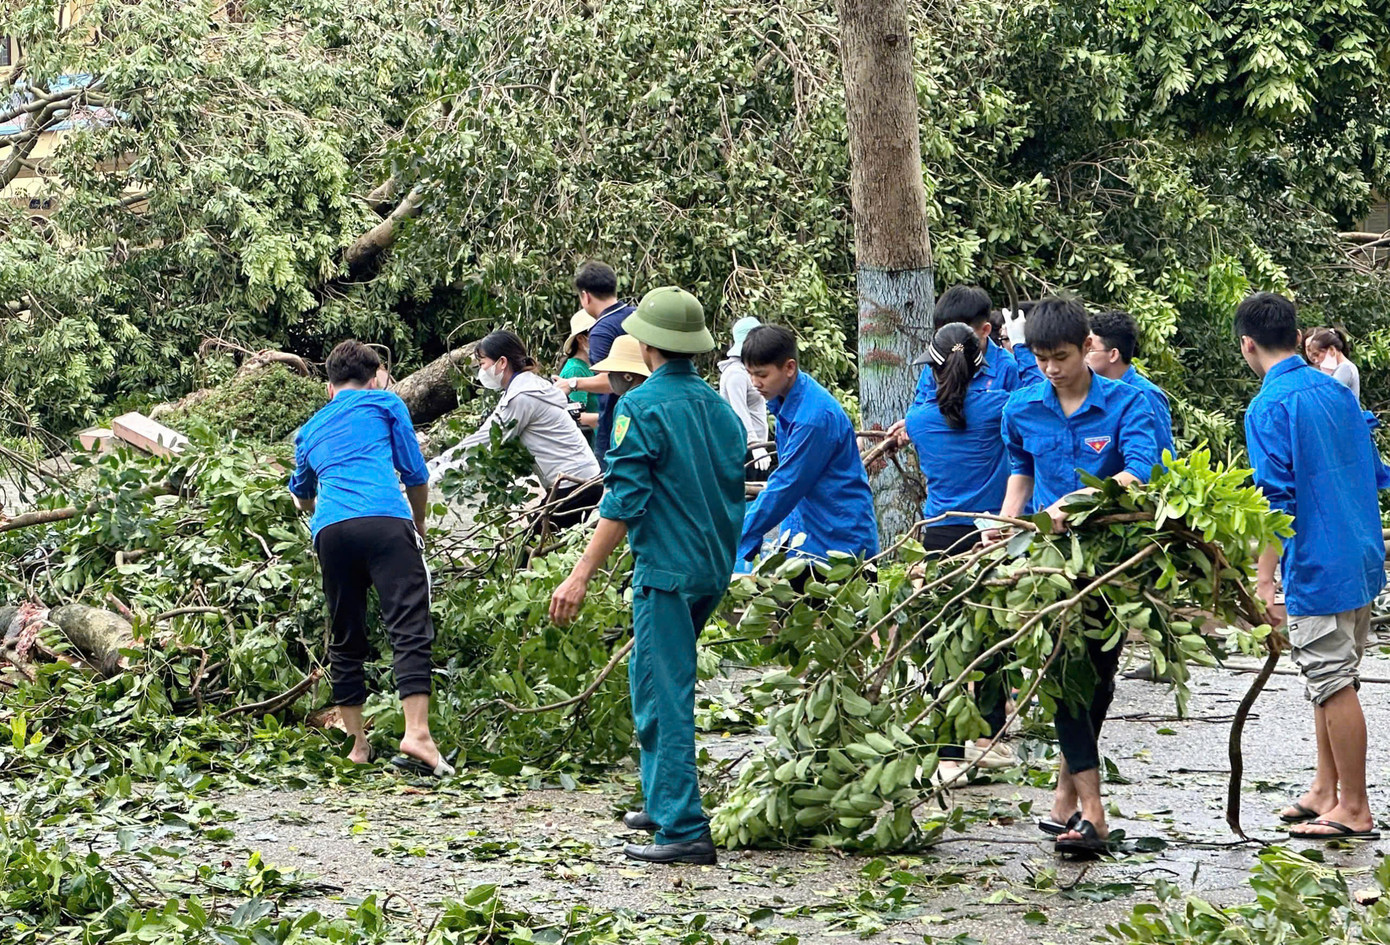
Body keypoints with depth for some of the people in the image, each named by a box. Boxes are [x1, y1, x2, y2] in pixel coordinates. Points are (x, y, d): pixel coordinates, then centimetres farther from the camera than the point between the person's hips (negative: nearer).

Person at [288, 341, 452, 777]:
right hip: (385, 519, -4)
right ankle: (417, 734, -24)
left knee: (345, 640, 13)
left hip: (329, 529, 4)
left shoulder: (311, 429, 31)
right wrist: (420, 526, 34)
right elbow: (416, 475, 17)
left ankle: (358, 745, 15)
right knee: (410, 629, -10)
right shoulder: (385, 404, 20)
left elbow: (302, 498, 47)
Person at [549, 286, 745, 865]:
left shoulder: (642, 407, -11)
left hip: (667, 571, -8)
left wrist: (581, 576, -17)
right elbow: (733, 494, 19)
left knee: (664, 696, -7)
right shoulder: (718, 407, 12)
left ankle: (684, 829, -11)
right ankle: (663, 805, 27)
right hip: (714, 571, 8)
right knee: (655, 682, 21)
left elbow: (625, 500, -17)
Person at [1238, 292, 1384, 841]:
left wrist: (1264, 581, -18)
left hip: (1317, 569, -9)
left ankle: (1354, 810, 2)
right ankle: (1325, 791, 23)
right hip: (1361, 561, 9)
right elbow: (1370, 472, 17)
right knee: (1330, 681, 17)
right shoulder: (1336, 391, 11)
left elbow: (1277, 501, -19)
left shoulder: (1270, 408, -14)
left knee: (1334, 685, -3)